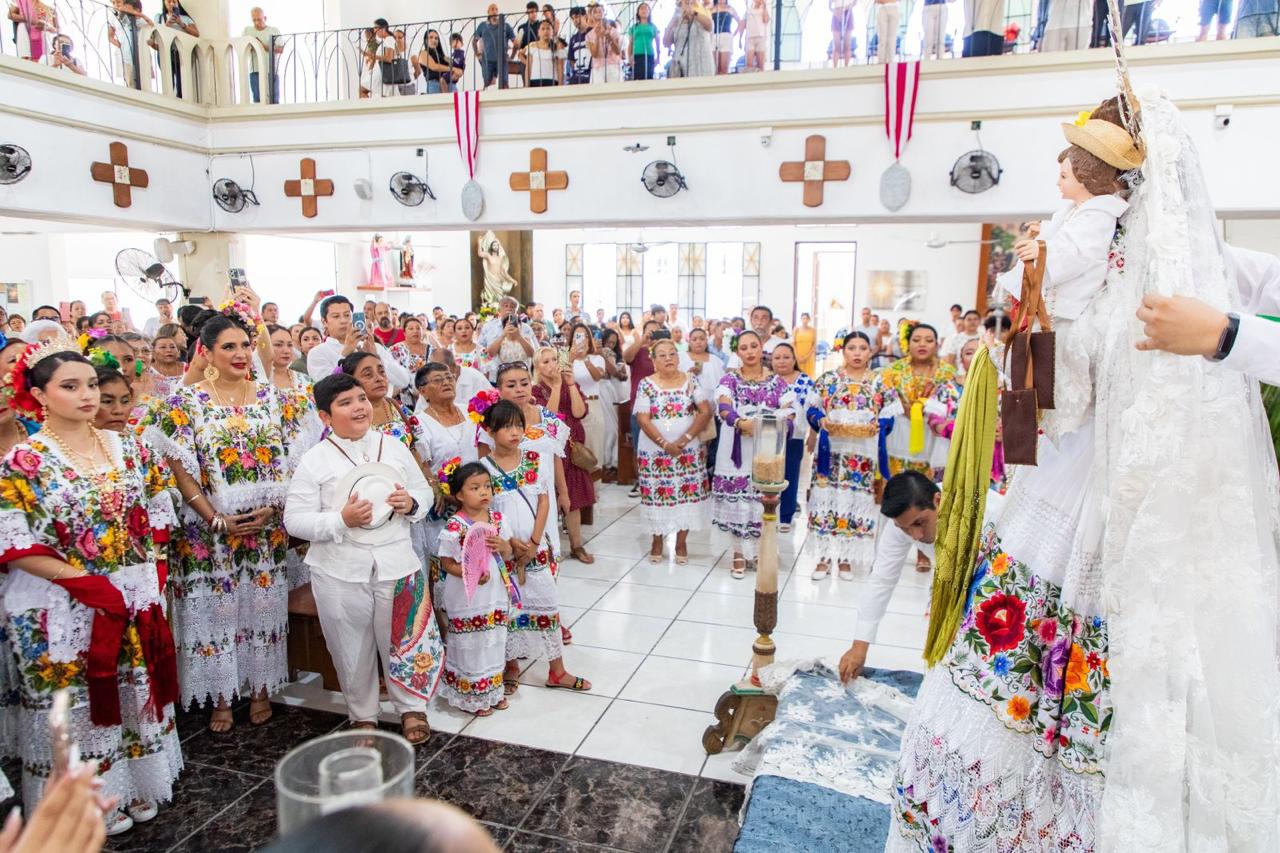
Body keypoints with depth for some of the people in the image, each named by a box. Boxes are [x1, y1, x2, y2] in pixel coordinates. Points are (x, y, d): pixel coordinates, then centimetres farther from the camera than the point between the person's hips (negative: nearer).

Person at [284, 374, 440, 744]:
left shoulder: (394, 447, 4)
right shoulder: (314, 460, -6)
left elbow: (424, 491, 12)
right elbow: (295, 520, -8)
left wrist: (411, 504, -11)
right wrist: (342, 520, -22)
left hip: (396, 564, 2)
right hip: (340, 573, -1)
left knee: (402, 642, 12)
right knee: (353, 649, 14)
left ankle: (411, 707, 34)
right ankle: (362, 715, 35)